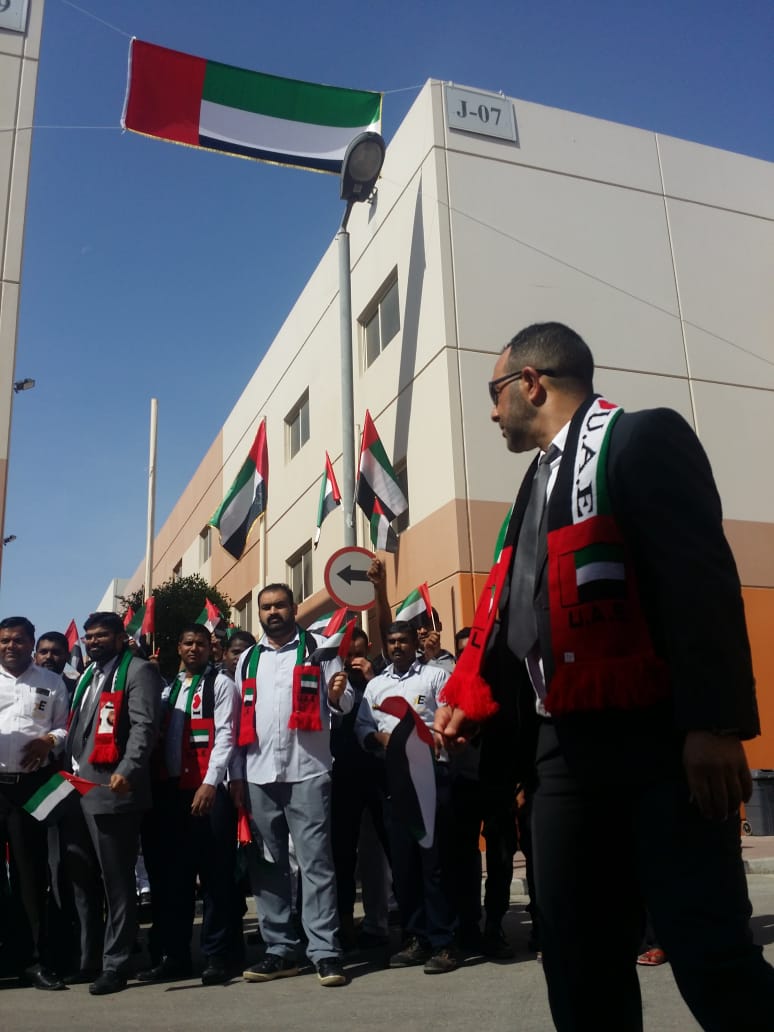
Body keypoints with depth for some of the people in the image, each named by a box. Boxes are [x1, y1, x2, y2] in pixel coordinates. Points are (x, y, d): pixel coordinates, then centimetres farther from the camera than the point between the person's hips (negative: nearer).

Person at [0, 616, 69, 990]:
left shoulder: (52, 683, 8)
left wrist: (49, 740, -9)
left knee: (31, 871, 5)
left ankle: (31, 957, 14)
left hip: (31, 785, 0)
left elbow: (67, 726, 10)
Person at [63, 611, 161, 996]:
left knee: (116, 883, -1)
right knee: (81, 880, 14)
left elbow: (144, 726, -15)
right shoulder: (87, 675, 23)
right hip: (75, 791, 9)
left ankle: (114, 965, 7)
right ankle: (87, 959, 25)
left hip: (110, 792, -9)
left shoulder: (138, 671, -4)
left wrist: (126, 772, -27)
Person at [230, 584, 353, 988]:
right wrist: (236, 774, 9)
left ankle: (324, 950, -1)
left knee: (315, 861, -5)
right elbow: (240, 720, 15)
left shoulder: (318, 650, 5)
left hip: (307, 772, -4)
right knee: (268, 865, 9)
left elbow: (344, 704, 1)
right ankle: (280, 949, 17)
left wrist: (338, 695, -23)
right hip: (259, 775, 5)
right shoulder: (248, 660, 16)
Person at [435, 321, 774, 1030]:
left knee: (708, 950, -5)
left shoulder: (643, 439, -6)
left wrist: (715, 723, -23)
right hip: (567, 748, 8)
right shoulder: (538, 482, 20)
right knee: (577, 953, 11)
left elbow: (702, 581, -17)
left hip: (659, 740, -8)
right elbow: (509, 611, 21)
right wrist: (469, 697, 14)